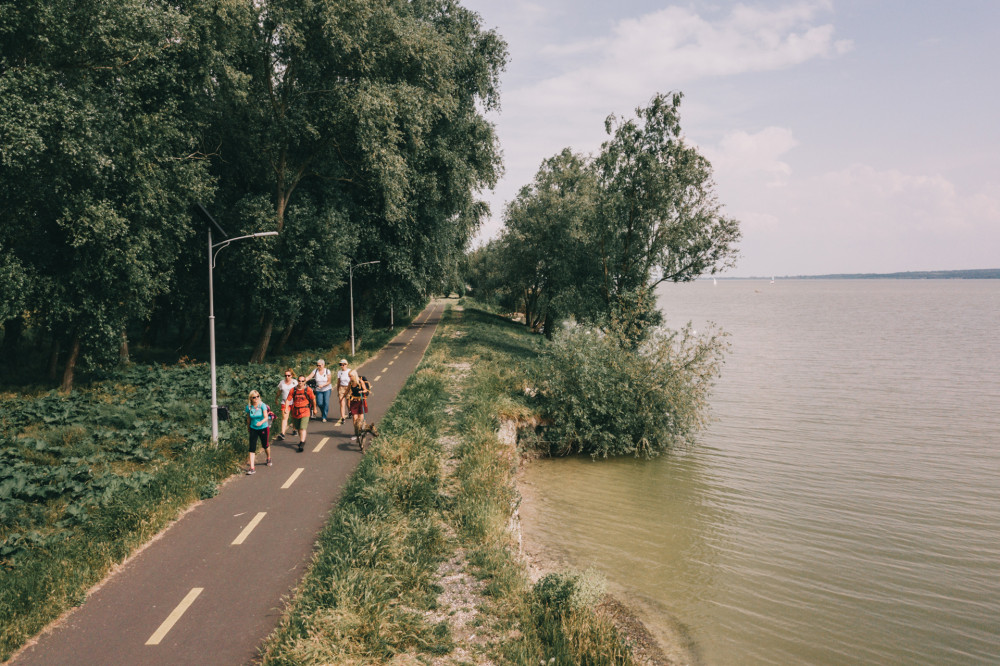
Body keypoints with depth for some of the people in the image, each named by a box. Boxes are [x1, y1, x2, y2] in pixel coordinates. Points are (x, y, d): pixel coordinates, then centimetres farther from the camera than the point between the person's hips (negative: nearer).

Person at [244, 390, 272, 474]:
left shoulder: (262, 405, -17)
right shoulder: (248, 407, -8)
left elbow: (266, 417, -25)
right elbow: (248, 418, 7)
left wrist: (261, 422, -44)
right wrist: (248, 427, 18)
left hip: (263, 428, -1)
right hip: (253, 429, 1)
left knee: (265, 445, 16)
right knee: (252, 448, -9)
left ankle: (269, 458, 47)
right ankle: (252, 468, -10)